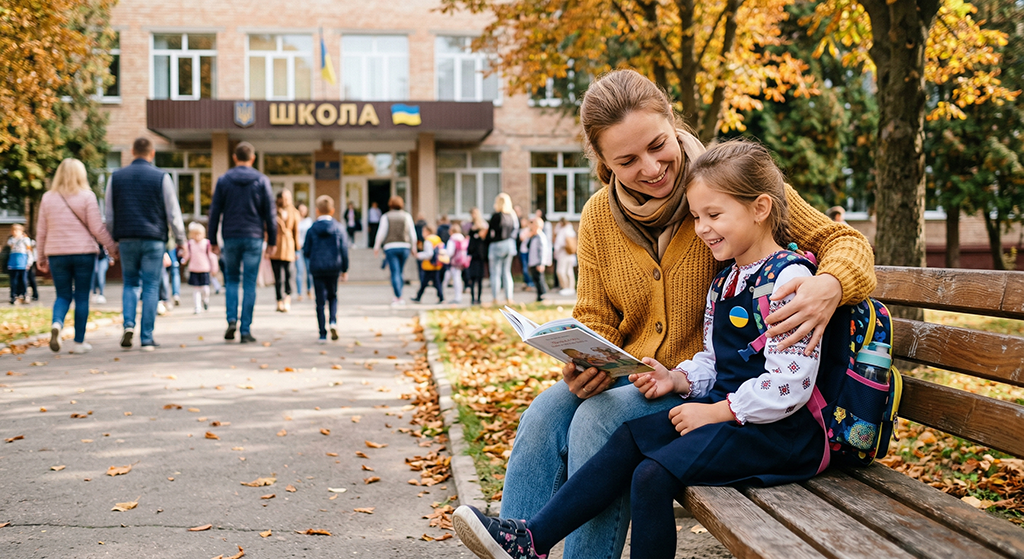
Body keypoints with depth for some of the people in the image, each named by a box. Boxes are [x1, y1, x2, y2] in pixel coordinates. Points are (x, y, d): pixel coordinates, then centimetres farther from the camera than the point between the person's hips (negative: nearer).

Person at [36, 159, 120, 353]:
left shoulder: (48, 198, 6)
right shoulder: (87, 196, -4)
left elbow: (41, 231, 8)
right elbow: (97, 228, -6)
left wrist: (41, 258, 17)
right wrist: (113, 248, 5)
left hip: (57, 254, 3)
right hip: (83, 252, -2)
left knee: (63, 296, 12)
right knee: (82, 297, 5)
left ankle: (56, 323, -18)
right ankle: (79, 342, 7)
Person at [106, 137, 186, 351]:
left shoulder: (116, 177, 7)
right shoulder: (162, 177, -2)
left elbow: (110, 215, 8)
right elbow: (173, 213, -2)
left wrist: (112, 241, 17)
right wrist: (180, 240, 8)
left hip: (127, 239, 2)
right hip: (154, 240, -2)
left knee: (131, 283, 16)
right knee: (151, 287, 2)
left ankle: (129, 324, -6)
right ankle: (147, 338, 1)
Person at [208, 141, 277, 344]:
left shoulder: (223, 180, 3)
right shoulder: (261, 180, 1)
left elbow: (215, 212, 3)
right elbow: (269, 213, 0)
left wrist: (213, 240, 8)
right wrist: (272, 240, 6)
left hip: (231, 237, 1)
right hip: (253, 237, -1)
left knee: (231, 279, 16)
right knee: (249, 284, 1)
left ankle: (232, 320, -2)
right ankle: (245, 331, -1)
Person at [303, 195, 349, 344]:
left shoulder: (312, 230, -3)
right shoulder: (338, 228, -2)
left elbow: (306, 251, 0)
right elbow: (344, 249, 0)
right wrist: (345, 270, 8)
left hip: (317, 268, -1)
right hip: (333, 267, 1)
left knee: (320, 301, 3)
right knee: (333, 296, 19)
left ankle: (323, 334, 1)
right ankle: (333, 321, -6)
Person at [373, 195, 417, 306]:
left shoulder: (386, 217, 1)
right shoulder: (407, 216, 6)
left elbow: (381, 233, -1)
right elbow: (412, 233, 6)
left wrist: (376, 247, 10)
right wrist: (413, 247, 18)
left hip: (390, 247, -2)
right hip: (404, 246, 2)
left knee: (395, 272, -3)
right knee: (400, 272, 14)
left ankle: (398, 297, -9)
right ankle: (399, 296, 14)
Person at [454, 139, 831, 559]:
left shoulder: (787, 279, -16)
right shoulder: (727, 279, 15)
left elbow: (788, 384, -22)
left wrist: (717, 411, -16)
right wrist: (681, 379, 3)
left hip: (774, 429, -9)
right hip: (724, 407, 9)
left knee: (653, 475, -21)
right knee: (629, 439, -4)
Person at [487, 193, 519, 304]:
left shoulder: (496, 216, -13)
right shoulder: (513, 216, 3)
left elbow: (489, 231, -8)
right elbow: (516, 231, 8)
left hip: (497, 245, -6)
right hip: (510, 245, 6)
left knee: (495, 272, 1)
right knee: (507, 272, 13)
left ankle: (495, 298, 0)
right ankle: (509, 297, 8)